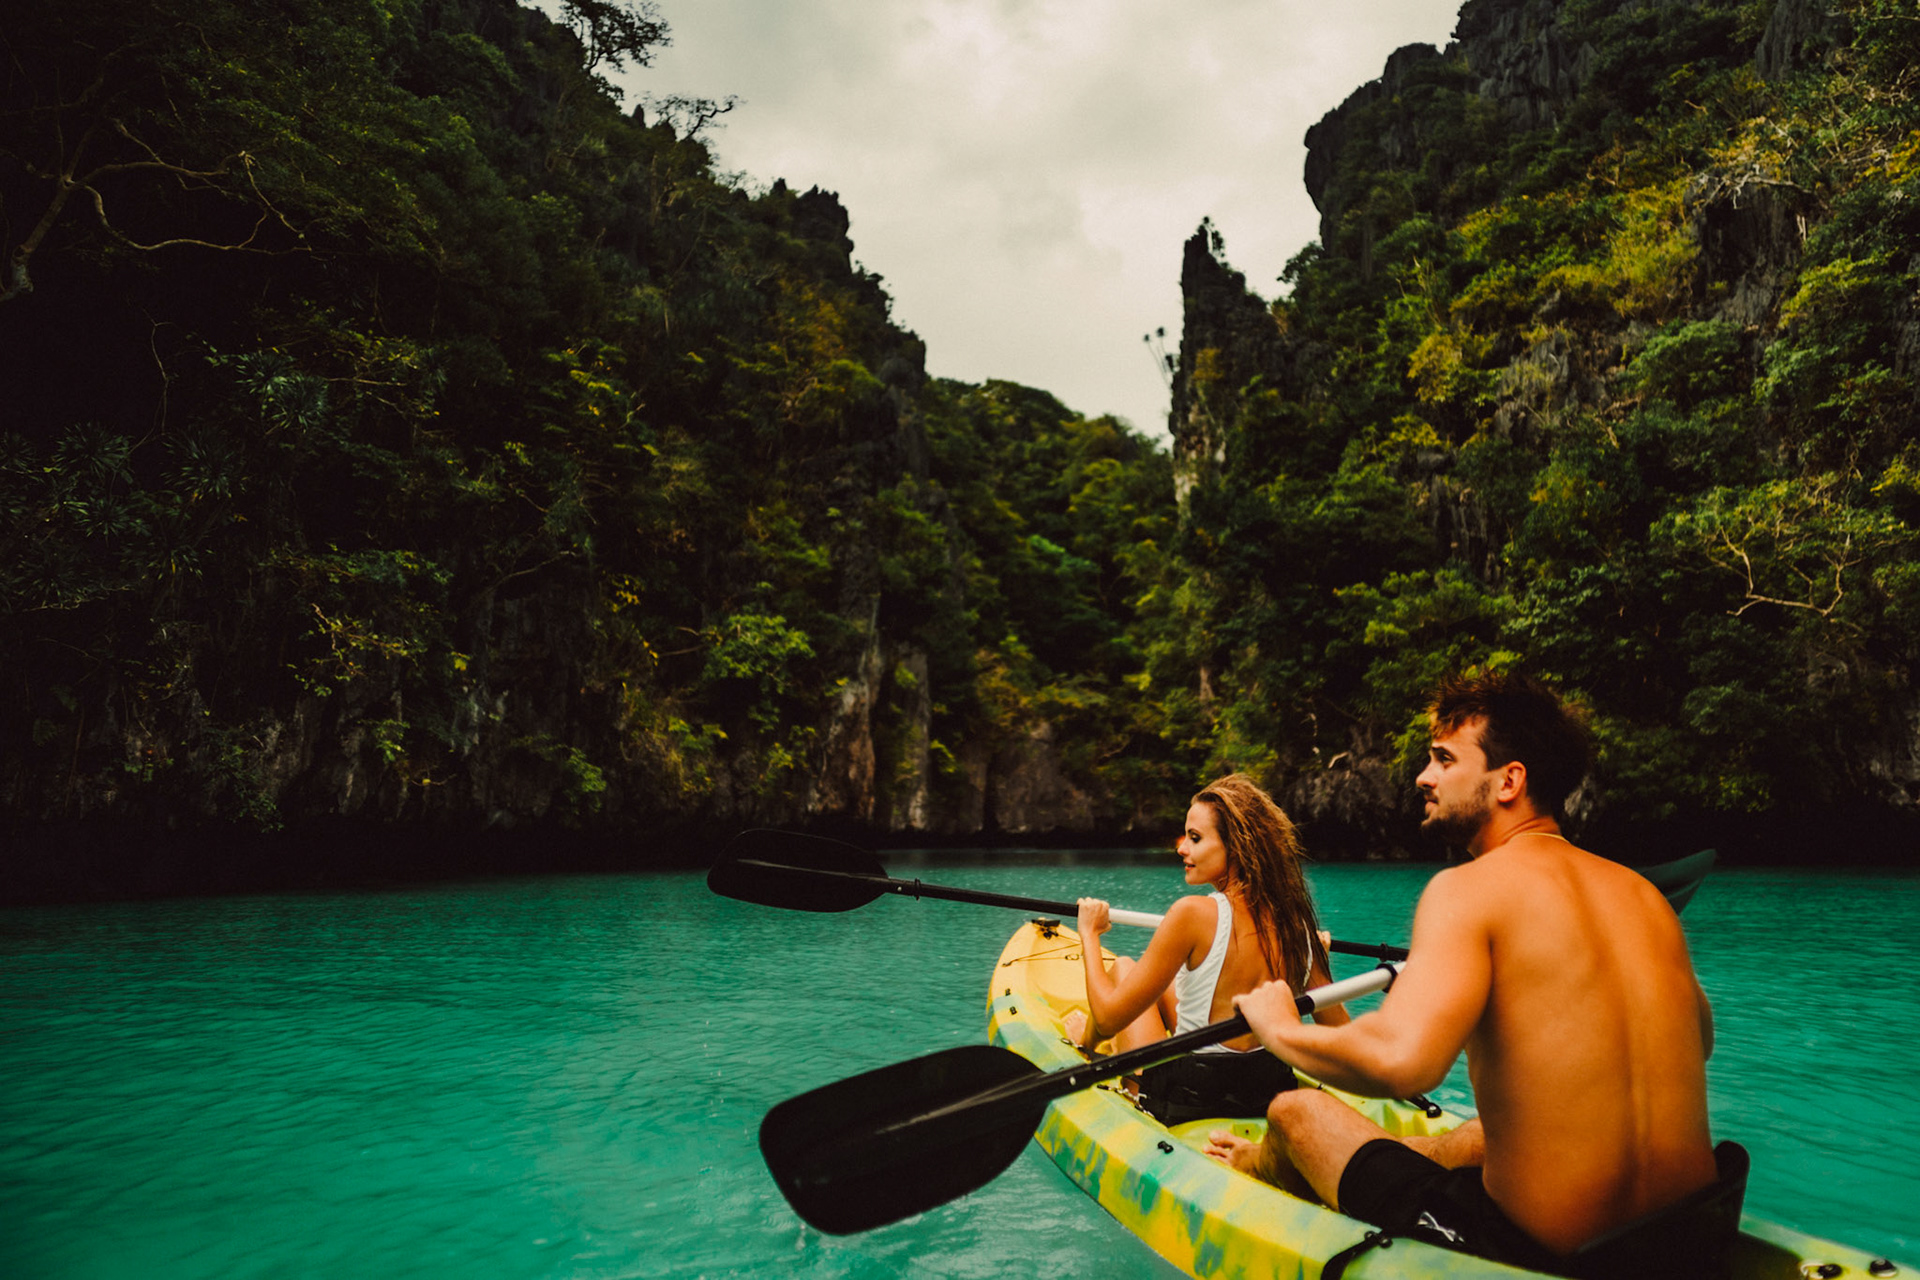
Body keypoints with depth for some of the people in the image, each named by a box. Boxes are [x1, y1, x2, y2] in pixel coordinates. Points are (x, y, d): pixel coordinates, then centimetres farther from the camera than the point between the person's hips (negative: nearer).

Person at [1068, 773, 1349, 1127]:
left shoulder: (1193, 913, -25)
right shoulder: (1296, 920, -10)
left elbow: (1110, 1018, -19)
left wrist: (1089, 933, -3)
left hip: (1184, 1102, -5)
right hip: (1274, 1095, 5)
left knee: (1123, 967, 19)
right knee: (1166, 980, 26)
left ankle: (1085, 1044, 49)